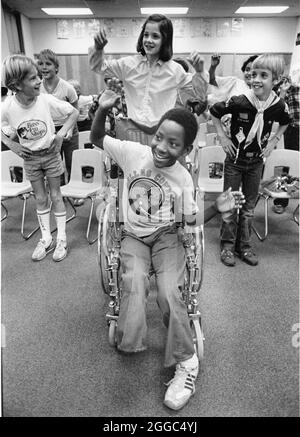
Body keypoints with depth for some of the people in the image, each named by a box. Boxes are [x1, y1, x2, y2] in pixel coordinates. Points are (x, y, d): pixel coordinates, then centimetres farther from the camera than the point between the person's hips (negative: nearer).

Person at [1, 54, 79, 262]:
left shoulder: (46, 100, -20)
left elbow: (74, 112, -10)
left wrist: (61, 133, -18)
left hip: (51, 154, -2)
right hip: (30, 158, 2)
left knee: (55, 196, 7)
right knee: (40, 199, 11)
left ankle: (62, 239, 19)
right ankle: (46, 239, 25)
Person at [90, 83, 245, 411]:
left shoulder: (183, 178, -5)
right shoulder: (134, 153, -8)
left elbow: (190, 219, 1)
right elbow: (96, 139, 0)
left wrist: (217, 208, -17)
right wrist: (102, 110, -19)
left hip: (166, 236, 0)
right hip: (133, 236, 1)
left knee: (169, 293, -21)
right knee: (135, 282, -29)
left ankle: (185, 361, -1)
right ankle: (129, 341, -4)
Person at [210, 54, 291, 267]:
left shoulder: (279, 105, -10)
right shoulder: (239, 102, -19)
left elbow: (285, 123, 13)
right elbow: (214, 111, -3)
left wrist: (274, 140, 1)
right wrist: (223, 137, -7)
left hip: (257, 162, 3)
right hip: (235, 159, -3)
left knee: (249, 205, 12)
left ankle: (244, 245, 27)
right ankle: (228, 244, 20)